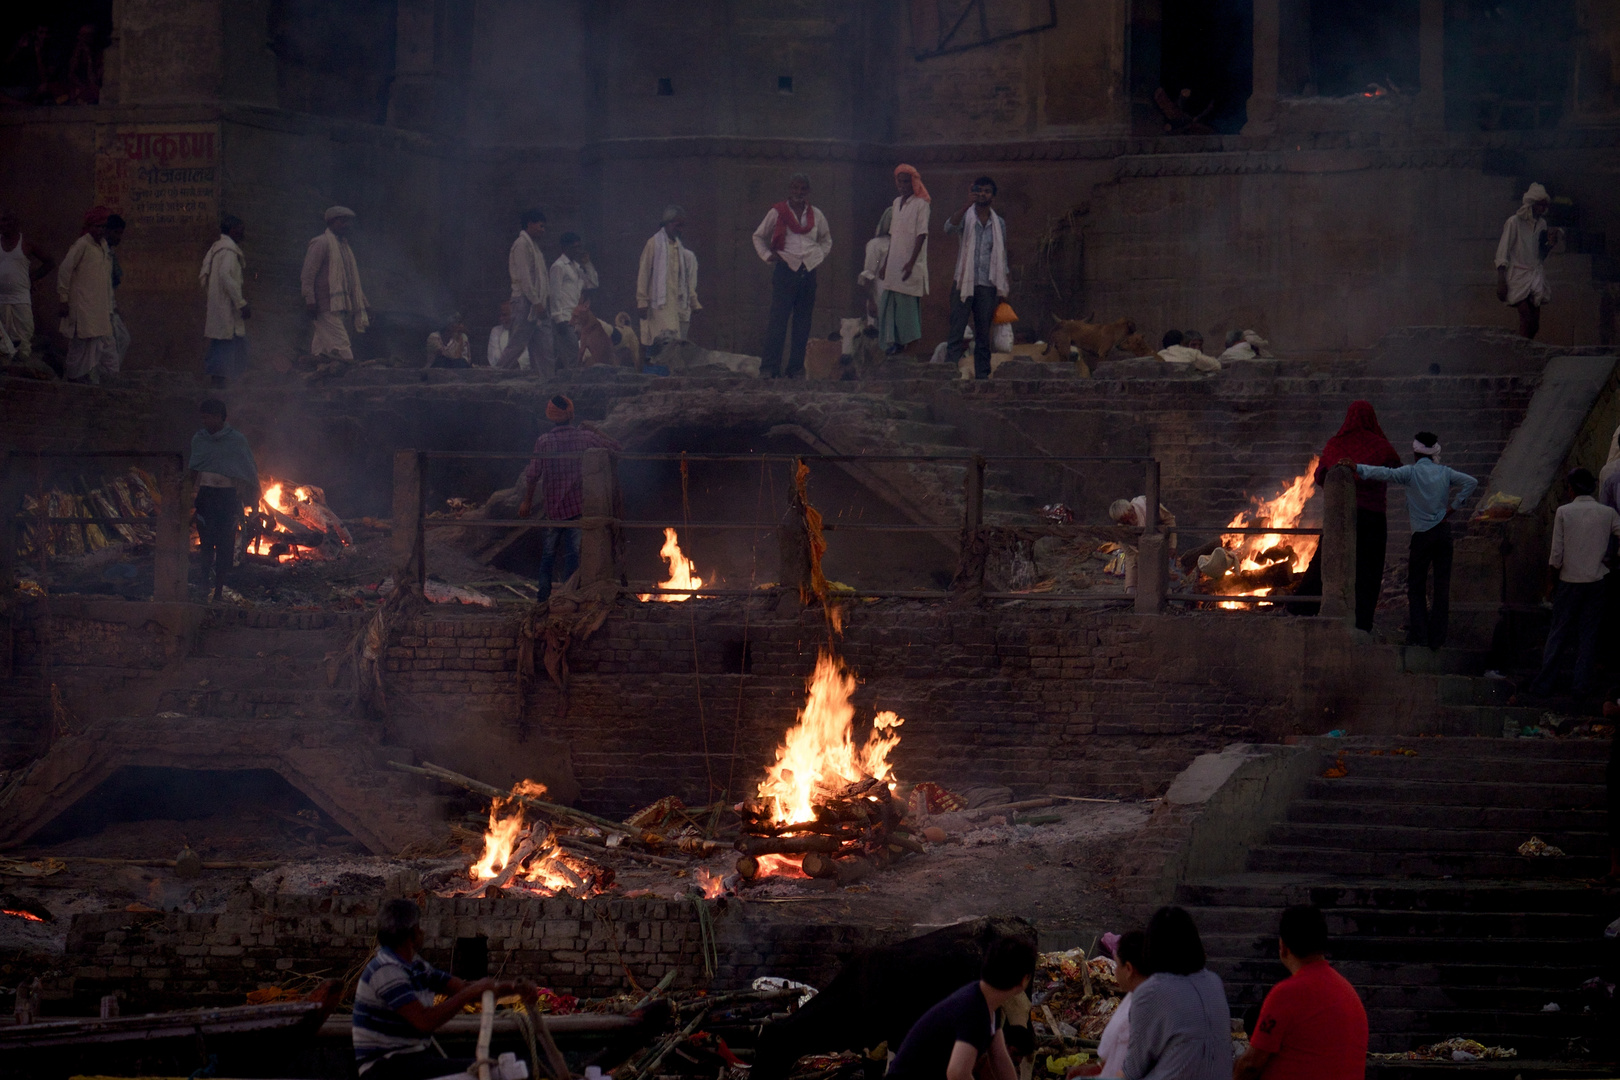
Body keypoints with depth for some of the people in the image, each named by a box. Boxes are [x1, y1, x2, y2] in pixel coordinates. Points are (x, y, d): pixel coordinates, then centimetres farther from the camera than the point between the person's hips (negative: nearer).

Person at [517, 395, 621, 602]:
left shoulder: (544, 441, -7)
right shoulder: (585, 437, -4)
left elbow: (533, 474, -8)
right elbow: (613, 446, 9)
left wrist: (527, 501, 4)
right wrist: (594, 431, 20)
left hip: (553, 507, 0)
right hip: (578, 505, 0)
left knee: (548, 554, 12)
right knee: (572, 552, 3)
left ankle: (544, 594, 13)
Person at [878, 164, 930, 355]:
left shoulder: (920, 204, -6)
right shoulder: (897, 203, 15)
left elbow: (921, 235, -12)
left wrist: (911, 262, -20)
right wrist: (885, 263, 17)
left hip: (910, 266, -7)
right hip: (894, 265, 7)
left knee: (907, 303, -6)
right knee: (888, 304, 4)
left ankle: (905, 343, 0)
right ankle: (892, 343, 9)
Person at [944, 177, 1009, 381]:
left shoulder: (999, 224, 12)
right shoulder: (966, 217, 3)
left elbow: (1002, 257, 16)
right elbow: (949, 227, -20)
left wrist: (1003, 290, 11)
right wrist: (968, 204, -31)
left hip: (987, 287, 3)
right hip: (964, 284, -3)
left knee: (984, 336, 5)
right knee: (956, 332, -9)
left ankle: (982, 375, 7)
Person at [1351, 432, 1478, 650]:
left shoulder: (1410, 472, -6)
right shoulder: (1444, 473, 5)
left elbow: (1386, 473, -20)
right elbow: (1471, 482, -1)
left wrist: (1357, 467, -24)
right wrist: (1453, 505, 1)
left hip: (1422, 534, -3)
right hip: (1443, 532, 3)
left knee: (1416, 586, 7)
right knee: (1442, 586, 5)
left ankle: (1418, 635, 0)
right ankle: (1437, 638, 5)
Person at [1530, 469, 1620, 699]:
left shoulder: (1563, 513, -9)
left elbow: (1556, 554, -8)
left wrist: (1553, 580, 5)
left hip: (1569, 582, -1)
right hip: (1596, 582, 1)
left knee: (1558, 633, 7)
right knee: (1588, 634, 8)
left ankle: (1544, 683, 7)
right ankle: (1582, 685, 8)